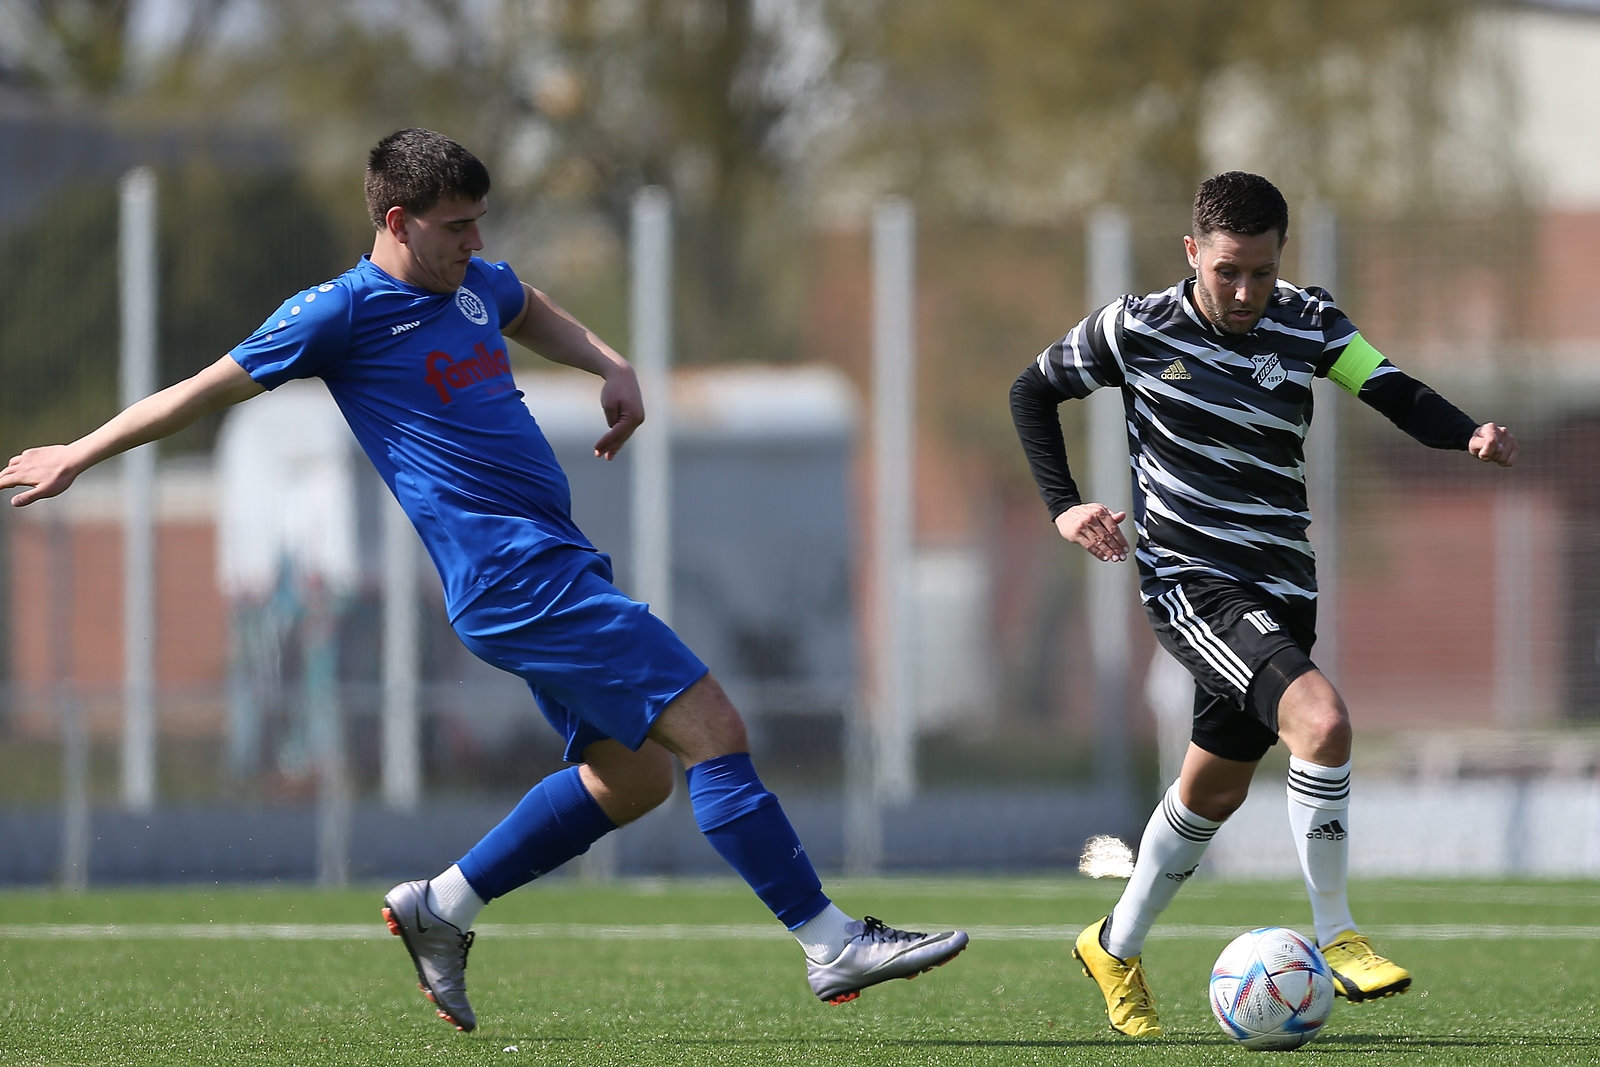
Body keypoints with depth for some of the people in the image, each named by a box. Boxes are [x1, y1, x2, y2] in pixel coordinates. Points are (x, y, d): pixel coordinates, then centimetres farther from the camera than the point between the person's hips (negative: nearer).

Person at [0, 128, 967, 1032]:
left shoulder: (476, 285, 15)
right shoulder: (344, 311, -7)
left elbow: (531, 311, 40)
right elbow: (206, 392, 1)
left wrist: (612, 367, 22)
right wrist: (78, 457, 7)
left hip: (558, 567, 9)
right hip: (517, 576, -9)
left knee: (630, 775, 12)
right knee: (713, 728, -14)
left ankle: (439, 910, 22)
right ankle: (831, 945, -11)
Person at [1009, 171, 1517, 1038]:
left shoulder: (1307, 324, 1)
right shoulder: (1135, 330, -7)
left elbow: (1398, 397, -11)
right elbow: (1033, 391, 8)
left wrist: (1470, 434, -31)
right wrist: (1062, 507, -2)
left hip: (1279, 589, 5)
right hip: (1189, 580, -5)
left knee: (1216, 788, 17)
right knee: (1322, 719, -26)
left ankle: (1116, 949, 38)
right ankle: (1335, 935, -16)